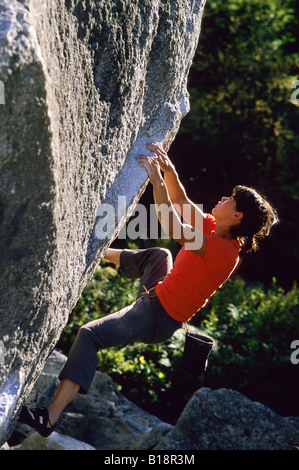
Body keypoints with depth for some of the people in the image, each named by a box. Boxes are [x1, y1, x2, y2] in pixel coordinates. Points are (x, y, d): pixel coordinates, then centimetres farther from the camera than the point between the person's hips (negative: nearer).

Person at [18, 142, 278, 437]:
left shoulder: (224, 251, -25)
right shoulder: (215, 230, 2)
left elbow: (173, 228, -36)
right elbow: (180, 201, 9)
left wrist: (157, 180, -32)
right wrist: (168, 168, -7)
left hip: (157, 318, -10)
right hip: (157, 297, 10)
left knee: (89, 335, -25)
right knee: (159, 255, 34)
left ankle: (50, 417, -27)